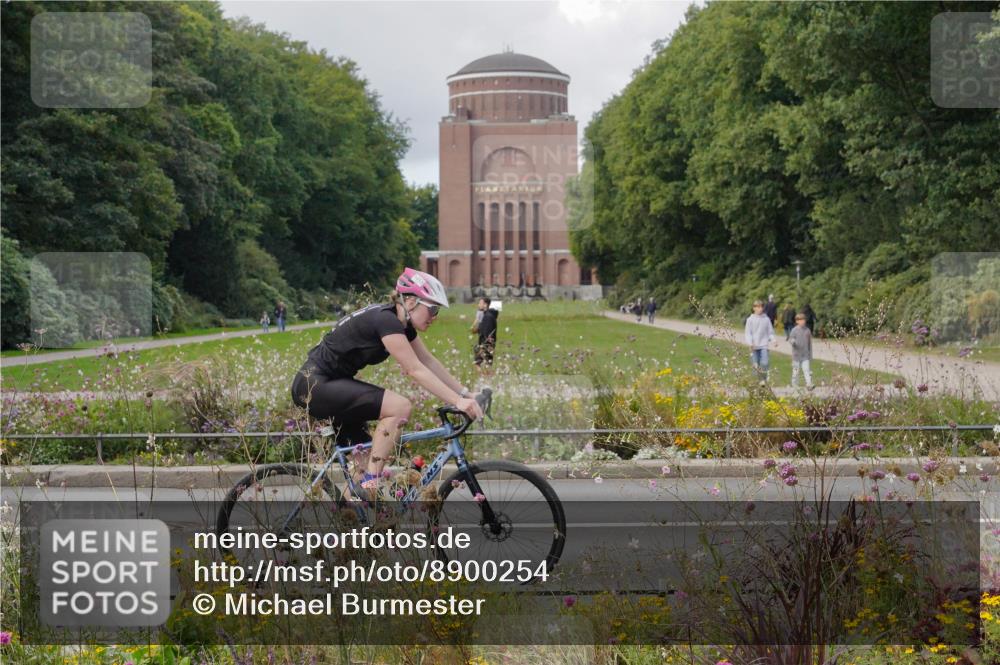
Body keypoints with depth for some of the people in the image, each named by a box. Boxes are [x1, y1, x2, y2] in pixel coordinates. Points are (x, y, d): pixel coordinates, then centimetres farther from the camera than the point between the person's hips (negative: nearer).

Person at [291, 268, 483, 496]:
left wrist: (466, 393, 3)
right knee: (400, 407, -22)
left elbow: (430, 363, 10)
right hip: (315, 384, -10)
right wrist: (457, 401, -27)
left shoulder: (403, 324, 8)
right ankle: (370, 487, -18)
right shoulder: (386, 320, -21)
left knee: (368, 461, 8)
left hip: (332, 385, 10)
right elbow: (415, 370, -25)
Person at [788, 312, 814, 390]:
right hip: (796, 354, -2)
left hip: (805, 355, 2)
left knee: (806, 369, -8)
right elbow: (790, 339, -8)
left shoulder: (807, 330, 6)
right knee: (796, 370, 6)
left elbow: (810, 343, 13)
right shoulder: (795, 330, -5)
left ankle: (809, 384, -15)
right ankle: (795, 385, 17)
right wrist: (792, 341, -34)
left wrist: (810, 354, 14)